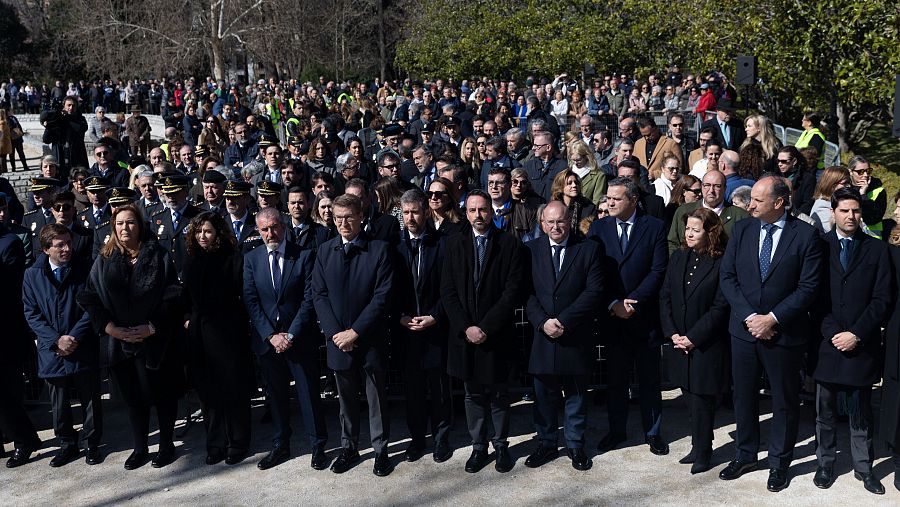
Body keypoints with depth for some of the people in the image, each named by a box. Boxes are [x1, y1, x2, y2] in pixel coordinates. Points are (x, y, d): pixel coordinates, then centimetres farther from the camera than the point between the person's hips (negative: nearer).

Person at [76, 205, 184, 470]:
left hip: (156, 340, -2)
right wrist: (110, 327, -11)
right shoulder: (104, 261, 3)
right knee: (134, 396, 12)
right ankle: (139, 448, 25)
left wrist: (151, 327, -16)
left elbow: (171, 296, -9)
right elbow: (89, 298, 0)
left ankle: (166, 445, 23)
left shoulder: (158, 257, -5)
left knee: (163, 394, 7)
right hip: (121, 340, 2)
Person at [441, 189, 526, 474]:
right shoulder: (455, 245, 7)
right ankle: (478, 447, 22)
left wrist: (486, 327, -13)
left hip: (496, 335, -2)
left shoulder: (509, 244, -2)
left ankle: (501, 445, 22)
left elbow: (513, 289, -8)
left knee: (498, 394, 8)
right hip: (464, 334, 2)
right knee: (473, 395, 11)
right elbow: (447, 291, 3)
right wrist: (465, 327, -9)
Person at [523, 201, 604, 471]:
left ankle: (575, 445, 27)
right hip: (542, 336, 1)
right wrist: (542, 322, -16)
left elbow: (594, 291, -9)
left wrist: (563, 321, -16)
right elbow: (527, 293, -1)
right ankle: (546, 444, 26)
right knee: (544, 396, 11)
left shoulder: (589, 249, -1)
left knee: (576, 396, 12)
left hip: (577, 337, -1)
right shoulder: (530, 250, 3)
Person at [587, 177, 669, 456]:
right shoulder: (598, 228, 3)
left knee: (650, 378, 9)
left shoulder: (655, 227, -2)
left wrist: (634, 301, -15)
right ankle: (616, 430, 24)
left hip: (645, 315, -1)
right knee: (616, 377, 10)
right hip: (612, 315, 1)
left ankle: (653, 432, 22)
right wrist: (614, 304, -12)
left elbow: (658, 271, -7)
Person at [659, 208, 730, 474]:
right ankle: (700, 447, 26)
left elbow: (720, 307, -13)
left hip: (708, 345, -5)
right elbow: (665, 297, 6)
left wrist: (694, 337, -14)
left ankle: (702, 452, 18)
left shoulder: (721, 263, -11)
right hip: (680, 343, 5)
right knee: (691, 399, 12)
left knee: (702, 400, 2)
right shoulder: (678, 258, 6)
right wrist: (671, 333, -4)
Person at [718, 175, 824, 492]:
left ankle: (779, 463, 28)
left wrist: (772, 318, -16)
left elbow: (808, 287, -11)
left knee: (785, 401, 11)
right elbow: (726, 276, 0)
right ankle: (745, 455, 32)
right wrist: (749, 316, -11)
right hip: (743, 329, 3)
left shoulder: (806, 235, -9)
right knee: (744, 396, 14)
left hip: (784, 332, -3)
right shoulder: (742, 230, 1)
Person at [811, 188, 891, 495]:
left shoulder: (877, 249, 5)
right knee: (825, 411, 9)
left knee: (861, 412, 8)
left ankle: (864, 467, 21)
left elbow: (882, 298, 0)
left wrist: (856, 334, -9)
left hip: (862, 344, 0)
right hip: (827, 342, 0)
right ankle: (825, 464, 21)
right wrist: (832, 333, -10)